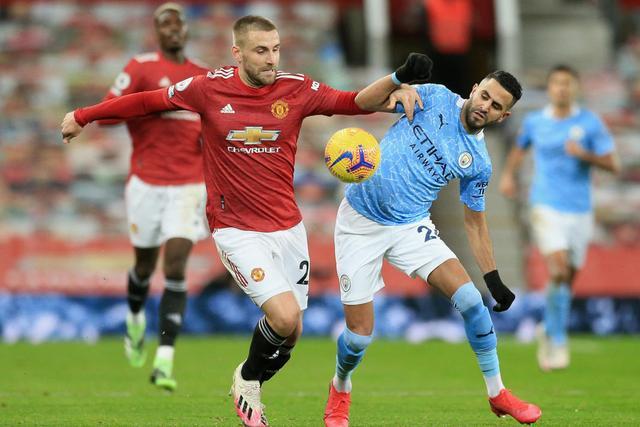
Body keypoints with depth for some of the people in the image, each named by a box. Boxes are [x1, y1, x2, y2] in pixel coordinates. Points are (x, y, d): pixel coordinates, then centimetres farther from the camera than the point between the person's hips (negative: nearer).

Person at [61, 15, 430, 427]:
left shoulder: (296, 88, -2)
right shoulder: (209, 88, -6)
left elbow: (357, 101, -5)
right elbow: (147, 101, 6)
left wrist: (398, 82, -24)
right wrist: (84, 116, 14)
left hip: (289, 228, 4)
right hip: (238, 232, -4)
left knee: (290, 332, 6)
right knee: (285, 317, -21)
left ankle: (249, 387, 35)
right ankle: (248, 379, 9)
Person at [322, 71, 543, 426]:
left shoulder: (479, 162, 1)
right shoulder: (435, 97, -5)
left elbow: (475, 222, 11)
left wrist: (495, 281, 7)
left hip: (411, 227, 2)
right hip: (360, 221, -2)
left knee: (471, 299, -15)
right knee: (360, 336, -5)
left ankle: (497, 394, 4)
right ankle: (340, 391, 30)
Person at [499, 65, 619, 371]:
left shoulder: (590, 123, 0)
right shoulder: (534, 122, 4)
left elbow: (613, 164, -4)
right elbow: (520, 147, 26)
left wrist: (585, 154, -20)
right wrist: (509, 174, 12)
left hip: (580, 210, 1)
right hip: (546, 208, -1)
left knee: (569, 278, 8)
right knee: (559, 271, -19)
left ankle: (549, 331, 32)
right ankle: (558, 341, -10)